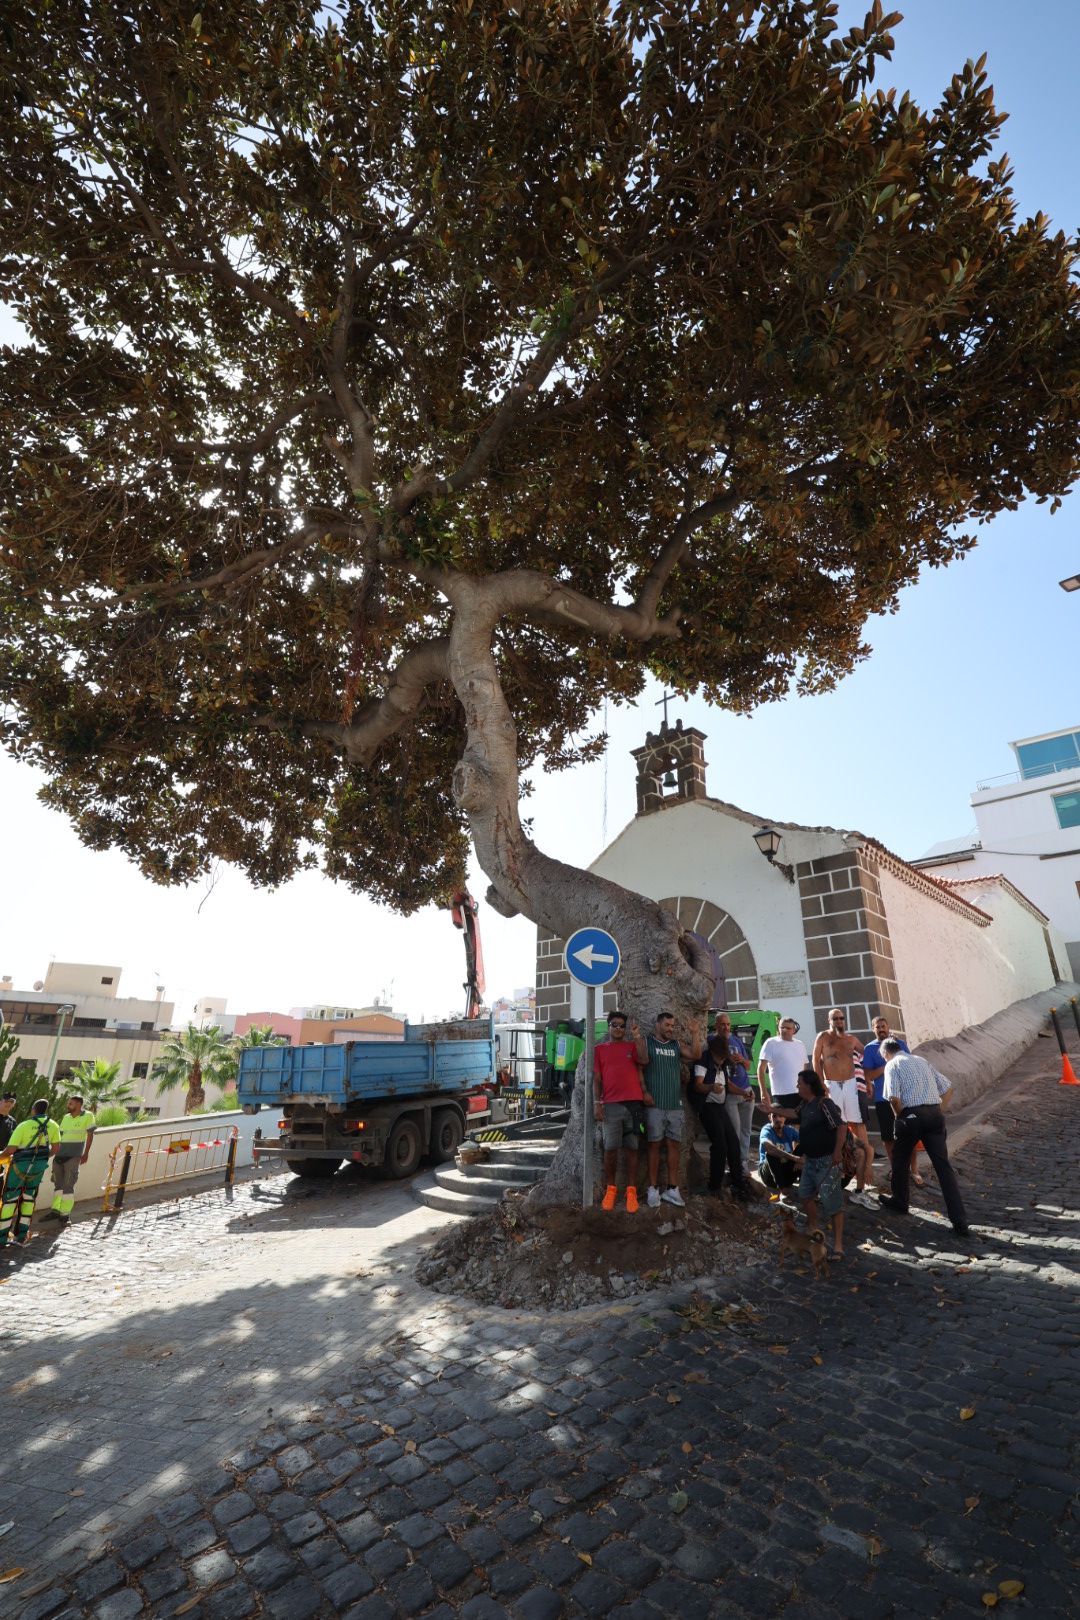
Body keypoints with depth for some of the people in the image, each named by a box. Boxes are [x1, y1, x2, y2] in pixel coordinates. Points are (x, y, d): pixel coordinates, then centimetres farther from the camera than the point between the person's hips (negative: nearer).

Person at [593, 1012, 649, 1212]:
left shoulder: (632, 1046, 10)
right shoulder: (600, 1049, 10)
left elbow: (643, 1060, -11)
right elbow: (597, 1079, 7)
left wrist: (637, 1036, -15)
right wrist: (598, 1104, -2)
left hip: (633, 1103, 0)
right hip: (611, 1105, 0)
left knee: (631, 1148, 4)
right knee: (610, 1148, 2)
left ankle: (631, 1191, 11)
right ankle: (610, 1189, 16)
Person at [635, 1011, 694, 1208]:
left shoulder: (678, 1045, 12)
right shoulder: (645, 1041, 1)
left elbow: (695, 1056, -2)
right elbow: (641, 1061, -12)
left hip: (676, 1104, 4)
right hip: (654, 1104, -4)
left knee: (674, 1145, 6)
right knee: (655, 1145, 2)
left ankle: (672, 1189, 14)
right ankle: (653, 1189, 9)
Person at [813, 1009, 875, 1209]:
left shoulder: (851, 1039, 9)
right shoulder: (823, 1037, -2)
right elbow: (816, 1060, -2)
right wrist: (821, 1083, -8)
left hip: (851, 1084, 3)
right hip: (832, 1086, -3)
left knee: (855, 1122, 1)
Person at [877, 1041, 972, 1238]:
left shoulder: (892, 1065, 0)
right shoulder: (922, 1061, 19)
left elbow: (894, 1097, -13)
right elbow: (947, 1086, 18)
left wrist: (900, 1116, 4)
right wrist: (940, 1111, 18)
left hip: (912, 1115, -5)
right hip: (935, 1114, 5)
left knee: (900, 1161, 17)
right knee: (943, 1166, 3)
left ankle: (899, 1202, 33)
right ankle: (960, 1222, -3)